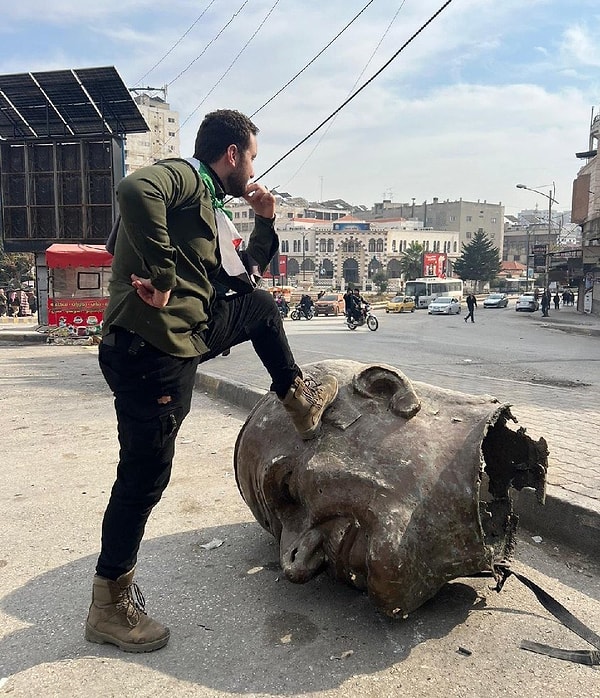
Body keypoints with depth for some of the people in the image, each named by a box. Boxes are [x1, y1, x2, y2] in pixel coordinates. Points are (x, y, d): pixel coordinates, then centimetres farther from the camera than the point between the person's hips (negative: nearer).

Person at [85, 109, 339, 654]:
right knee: (145, 477, -1)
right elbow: (135, 189, -30)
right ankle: (110, 605, 17)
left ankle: (299, 400, 33)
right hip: (150, 348, -9)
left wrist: (265, 222, 17)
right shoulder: (183, 178, -6)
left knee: (260, 305, 22)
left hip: (187, 336, 9)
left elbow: (240, 278, 26)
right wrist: (161, 275, -27)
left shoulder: (210, 211, 21)